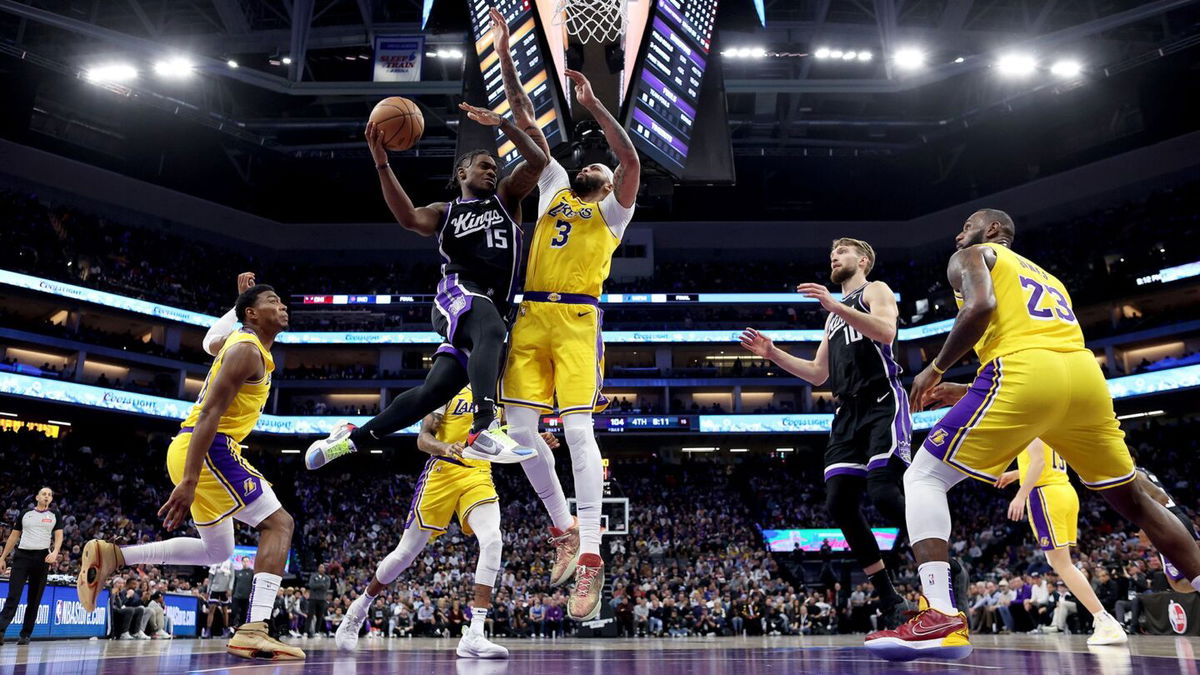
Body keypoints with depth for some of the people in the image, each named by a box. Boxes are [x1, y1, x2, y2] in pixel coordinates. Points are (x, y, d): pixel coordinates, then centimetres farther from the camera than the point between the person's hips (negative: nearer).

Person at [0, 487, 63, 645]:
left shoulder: (55, 516, 10)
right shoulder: (25, 514, 13)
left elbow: (59, 536, 2)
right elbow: (13, 536, 16)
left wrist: (55, 552, -16)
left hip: (42, 557, 0)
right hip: (22, 555, 0)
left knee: (34, 599, 3)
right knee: (13, 595, -13)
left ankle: (26, 634, 8)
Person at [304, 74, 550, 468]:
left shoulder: (506, 198, 22)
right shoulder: (443, 213, 17)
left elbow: (537, 161, 7)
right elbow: (409, 218, -7)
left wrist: (502, 123, -3)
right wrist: (382, 164, -15)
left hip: (493, 307, 3)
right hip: (459, 293, -3)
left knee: (433, 391, 0)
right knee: (492, 331, -40)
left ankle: (353, 437, 16)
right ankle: (484, 431, -53)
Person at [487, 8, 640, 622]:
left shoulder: (614, 210, 12)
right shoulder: (554, 188, 24)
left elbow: (632, 161, -9)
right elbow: (526, 123, 23)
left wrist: (593, 105, -9)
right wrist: (504, 56, 20)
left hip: (576, 318, -5)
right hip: (531, 317, 5)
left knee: (578, 430, -13)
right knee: (521, 429, -1)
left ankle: (591, 559, -11)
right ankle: (564, 529, 17)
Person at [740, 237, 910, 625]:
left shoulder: (875, 290, 7)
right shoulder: (834, 316, 28)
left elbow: (886, 332, -16)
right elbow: (818, 374, 25)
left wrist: (835, 305, -24)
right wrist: (772, 354, 16)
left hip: (882, 403, -7)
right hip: (849, 412, 7)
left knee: (883, 492, -23)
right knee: (839, 503, -4)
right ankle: (890, 603, 4)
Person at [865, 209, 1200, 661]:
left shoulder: (972, 256, 17)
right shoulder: (1047, 277, 37)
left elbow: (981, 306, -7)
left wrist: (935, 369, 3)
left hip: (1024, 371, -7)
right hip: (1085, 374, 7)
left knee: (923, 479, -2)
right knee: (1134, 501, 25)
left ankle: (942, 616, -19)